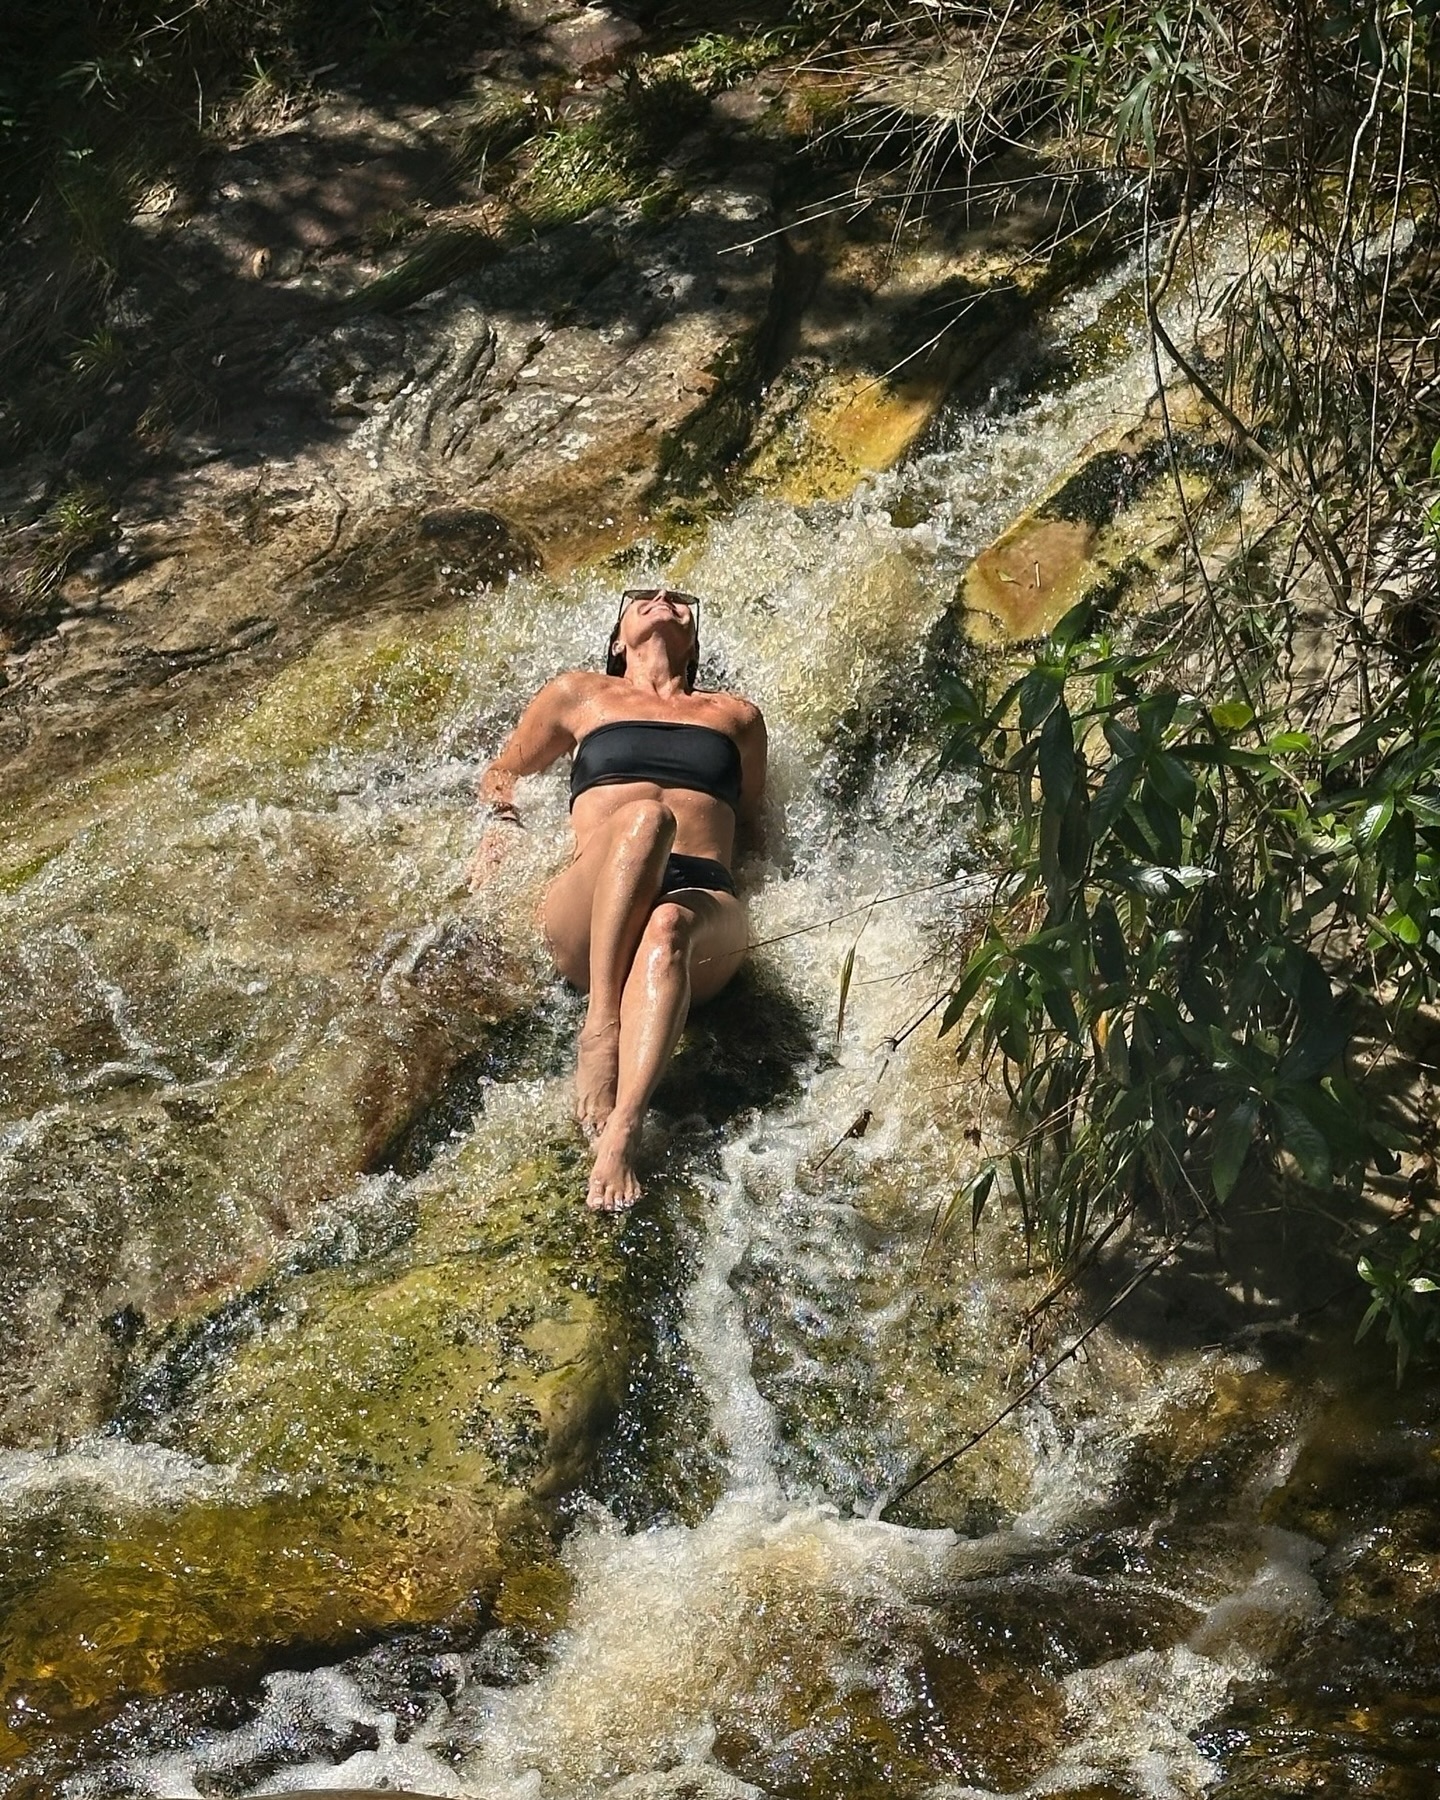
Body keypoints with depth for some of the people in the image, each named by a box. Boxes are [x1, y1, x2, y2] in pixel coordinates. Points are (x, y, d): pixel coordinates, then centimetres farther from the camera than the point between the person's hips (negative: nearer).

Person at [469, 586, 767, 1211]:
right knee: (644, 817, -37)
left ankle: (621, 1133, -57)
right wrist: (503, 822, 16)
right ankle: (599, 1029, -40)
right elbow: (502, 772, 38)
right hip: (590, 915, -1)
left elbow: (747, 823, 36)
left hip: (704, 907, 1)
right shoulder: (581, 694, 30)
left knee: (667, 930, -40)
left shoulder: (736, 716, 33)